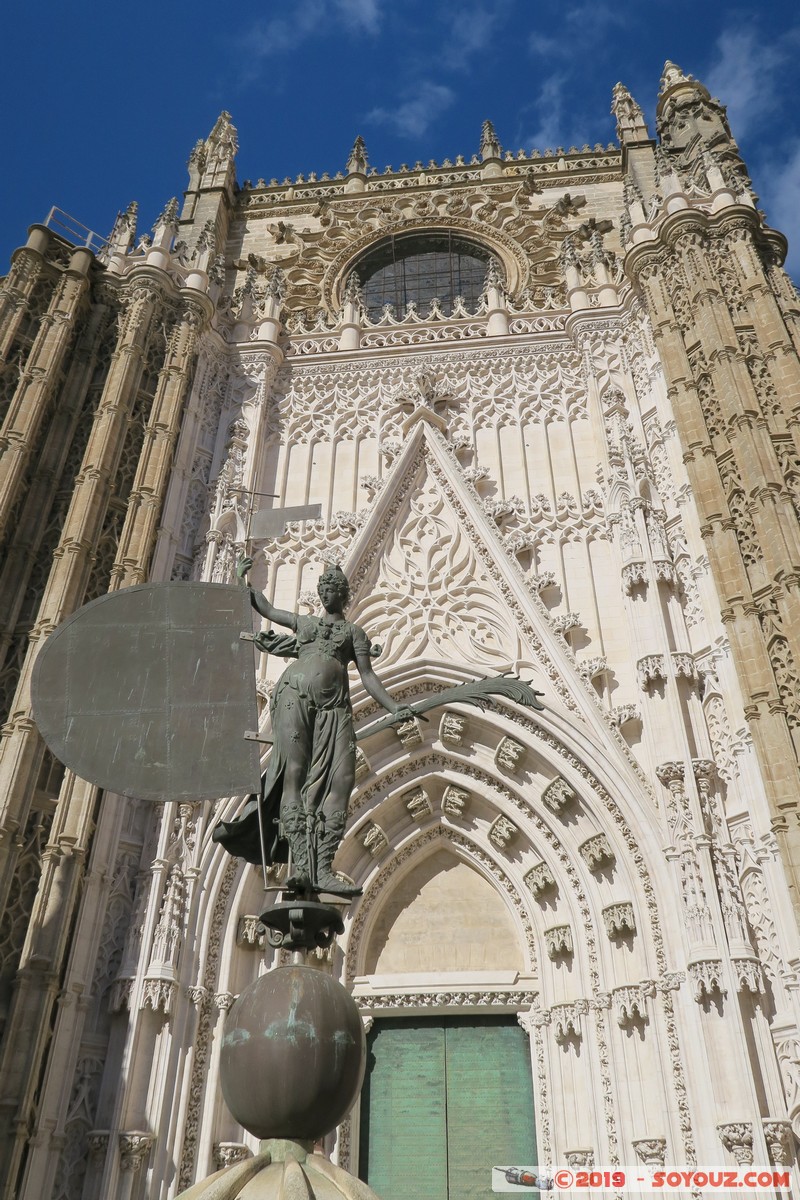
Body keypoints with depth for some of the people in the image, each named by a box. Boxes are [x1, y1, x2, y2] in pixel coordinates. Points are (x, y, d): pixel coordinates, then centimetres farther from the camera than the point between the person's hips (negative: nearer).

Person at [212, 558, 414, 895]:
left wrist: (394, 708, 1)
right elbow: (265, 608, 40)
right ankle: (300, 863, -23)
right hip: (295, 693, 0)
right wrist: (243, 578, 37)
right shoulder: (304, 623, 30)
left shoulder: (355, 632, 25)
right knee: (294, 773, -17)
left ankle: (322, 869, -23)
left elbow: (368, 676, 15)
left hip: (334, 704, 0)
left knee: (339, 779, -18)